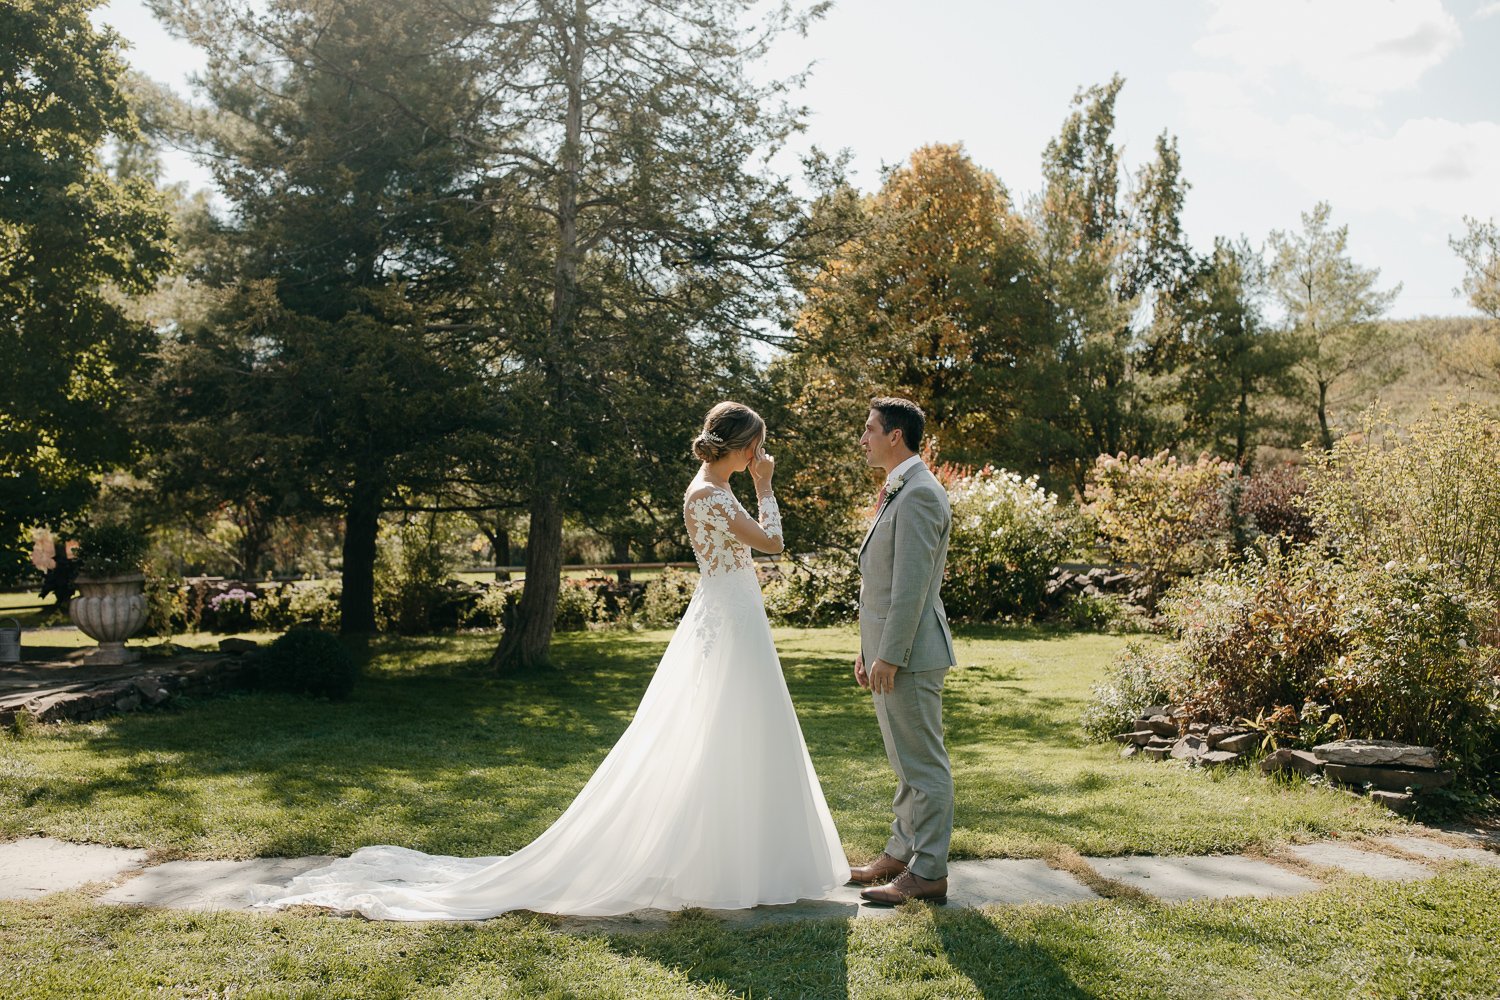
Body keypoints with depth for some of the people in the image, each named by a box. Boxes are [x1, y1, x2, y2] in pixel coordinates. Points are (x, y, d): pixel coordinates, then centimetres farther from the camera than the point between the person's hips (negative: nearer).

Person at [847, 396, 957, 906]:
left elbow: (911, 584, -22)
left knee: (923, 763, -2)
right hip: (887, 649, 10)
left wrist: (890, 656, -21)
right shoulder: (896, 493, 17)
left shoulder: (918, 494, -16)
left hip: (908, 652, -10)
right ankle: (901, 853, 29)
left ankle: (928, 873, 6)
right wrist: (867, 649, 19)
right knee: (905, 762, 18)